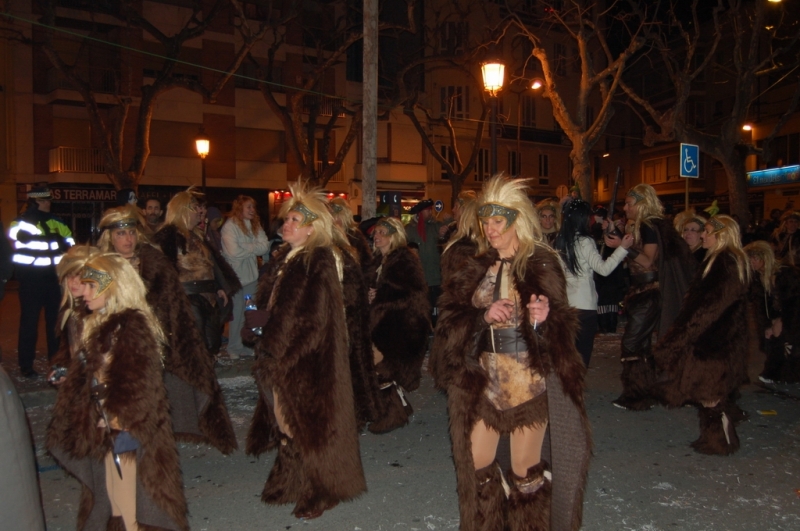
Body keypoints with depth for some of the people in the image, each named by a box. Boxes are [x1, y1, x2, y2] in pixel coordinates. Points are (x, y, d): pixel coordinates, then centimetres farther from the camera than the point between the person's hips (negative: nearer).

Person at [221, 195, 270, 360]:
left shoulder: (255, 225, 9)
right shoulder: (229, 226, -10)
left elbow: (265, 246, -2)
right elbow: (234, 252, -20)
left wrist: (246, 247, -13)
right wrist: (253, 248, -7)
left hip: (251, 274, 5)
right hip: (235, 275, -5)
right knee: (237, 313, 3)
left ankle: (249, 346, 18)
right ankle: (234, 349, 14)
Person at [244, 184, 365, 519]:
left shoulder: (320, 262, -15)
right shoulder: (285, 259, 12)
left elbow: (311, 318, -21)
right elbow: (269, 302, 15)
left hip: (307, 360, -8)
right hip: (281, 355, 8)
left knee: (307, 424, 4)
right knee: (286, 420, 15)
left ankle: (320, 491, 22)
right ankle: (290, 483, 33)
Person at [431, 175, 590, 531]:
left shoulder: (541, 265, -7)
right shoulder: (477, 268, 8)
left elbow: (562, 330, -10)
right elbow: (452, 316, 1)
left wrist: (543, 318, -31)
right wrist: (485, 315, -17)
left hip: (527, 380, -4)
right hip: (482, 381, 5)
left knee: (525, 471, 6)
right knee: (476, 466, 10)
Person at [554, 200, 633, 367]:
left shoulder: (559, 241, 6)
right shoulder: (584, 241, -13)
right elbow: (604, 268, -17)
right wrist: (622, 248, -15)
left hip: (565, 304, 6)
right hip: (584, 306, -6)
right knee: (583, 353, 2)